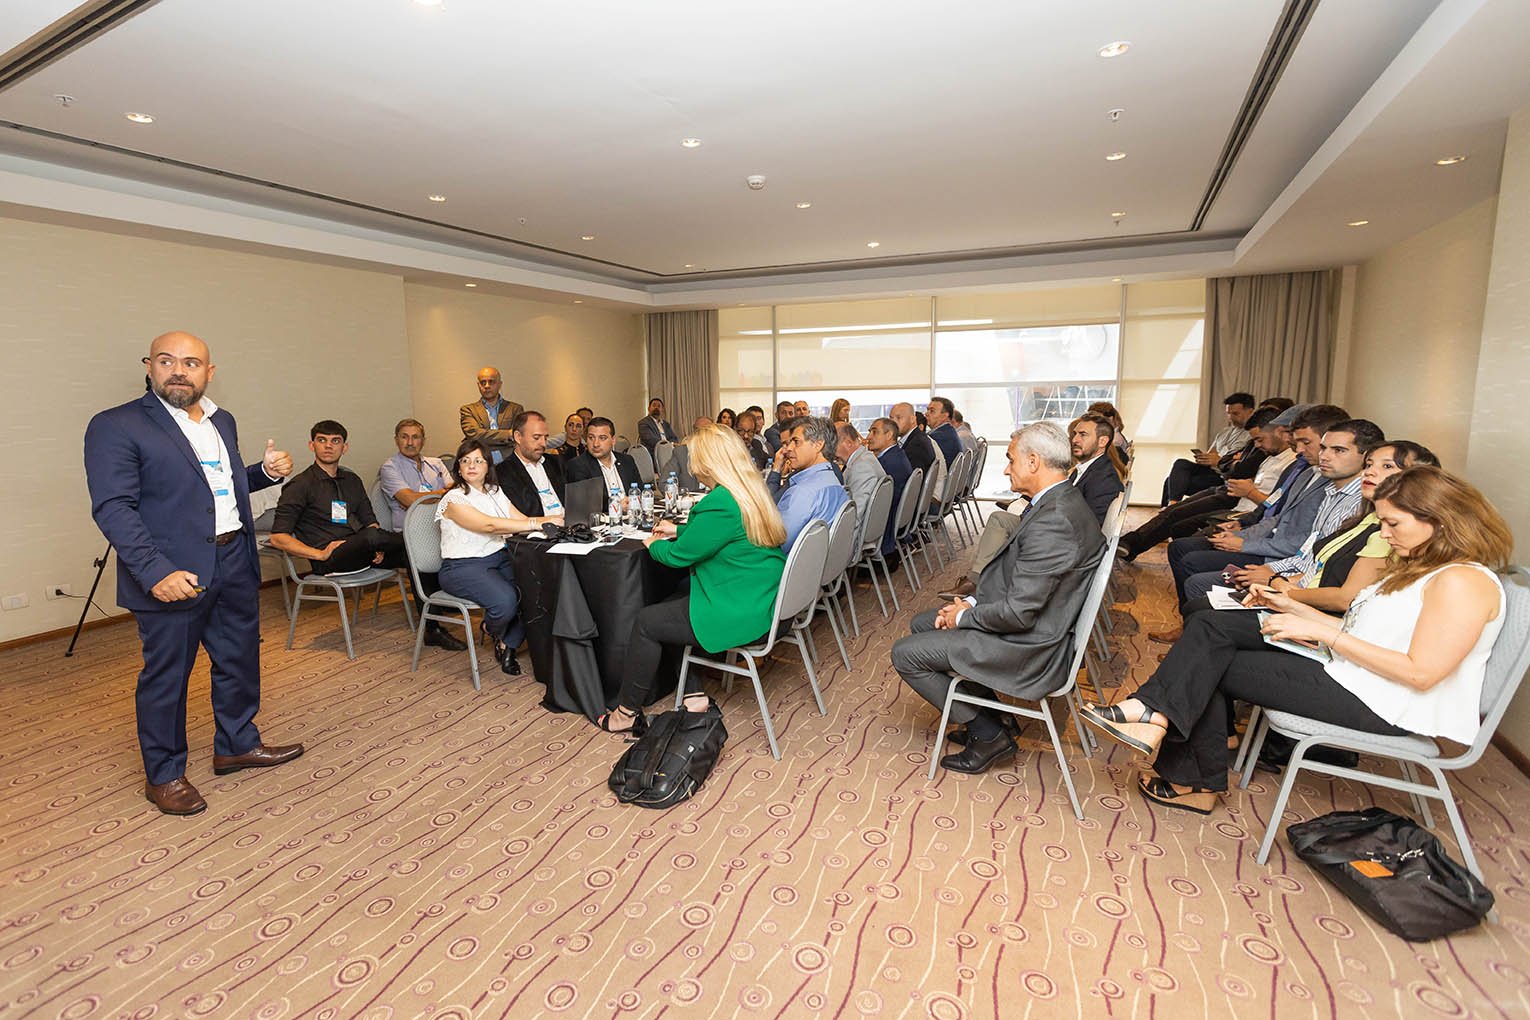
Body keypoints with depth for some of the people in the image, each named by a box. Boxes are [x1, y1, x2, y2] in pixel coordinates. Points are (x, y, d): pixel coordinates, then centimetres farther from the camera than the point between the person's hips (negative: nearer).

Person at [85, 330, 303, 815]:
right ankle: (163, 774, 25)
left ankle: (237, 745, 35)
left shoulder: (222, 421, 12)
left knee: (239, 661, 17)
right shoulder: (115, 427, -9)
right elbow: (113, 507, -16)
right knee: (166, 675, 7)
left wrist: (266, 471, 3)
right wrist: (156, 572, -26)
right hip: (172, 574, -6)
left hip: (236, 562, 7)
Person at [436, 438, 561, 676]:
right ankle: (491, 630, 7)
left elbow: (522, 521, 5)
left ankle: (508, 645, 1)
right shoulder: (454, 499, -9)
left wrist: (550, 520, -16)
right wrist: (539, 523, -28)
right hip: (463, 567, -6)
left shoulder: (496, 493, 13)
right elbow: (490, 525, -22)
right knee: (506, 599, -31)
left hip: (499, 558, 6)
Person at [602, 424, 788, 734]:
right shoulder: (751, 489, 6)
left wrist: (653, 545, 7)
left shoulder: (720, 503, -24)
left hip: (740, 614, -10)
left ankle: (627, 713, 19)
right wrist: (678, 529, 27)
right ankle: (693, 696, 22)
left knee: (646, 622, 3)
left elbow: (680, 555, -13)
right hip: (756, 600, 10)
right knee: (668, 607, 20)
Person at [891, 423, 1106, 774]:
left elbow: (1018, 613, -28)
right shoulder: (1060, 501, 5)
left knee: (905, 654, -5)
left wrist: (963, 617, -11)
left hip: (1029, 646, -11)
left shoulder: (1052, 521, -29)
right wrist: (973, 602, 2)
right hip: (1026, 621, 11)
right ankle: (986, 715, 24)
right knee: (922, 624, 20)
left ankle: (988, 734, 7)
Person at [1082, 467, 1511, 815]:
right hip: (1343, 666, 9)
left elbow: (1421, 672, -22)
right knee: (1211, 626, -8)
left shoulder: (1463, 581, -15)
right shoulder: (1417, 566, 16)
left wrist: (1322, 631, -20)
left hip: (1379, 703, -9)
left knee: (1210, 666, -11)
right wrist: (1292, 607, 6)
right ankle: (1153, 712, -16)